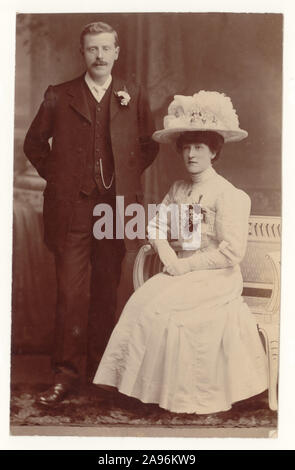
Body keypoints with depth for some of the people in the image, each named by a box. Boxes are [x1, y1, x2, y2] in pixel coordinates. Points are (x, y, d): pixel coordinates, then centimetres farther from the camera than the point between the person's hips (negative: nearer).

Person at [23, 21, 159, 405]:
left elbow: (149, 144, 17)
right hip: (71, 207, -1)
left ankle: (100, 368, 25)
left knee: (106, 291, 10)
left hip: (115, 206, 1)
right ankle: (66, 373, 9)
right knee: (70, 291, -2)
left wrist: (129, 176, 8)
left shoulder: (134, 96, 9)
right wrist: (54, 175, 5)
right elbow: (34, 142, 14)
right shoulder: (58, 96, 6)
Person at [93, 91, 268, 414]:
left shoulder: (227, 194, -10)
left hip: (215, 277, -6)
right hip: (179, 272, 6)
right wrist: (168, 257, -8)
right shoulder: (177, 189, 10)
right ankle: (145, 385, -8)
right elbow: (156, 227, 11)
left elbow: (232, 252, -16)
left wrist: (185, 265, -15)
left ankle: (179, 396, -5)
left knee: (161, 309, -24)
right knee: (141, 301, -17)